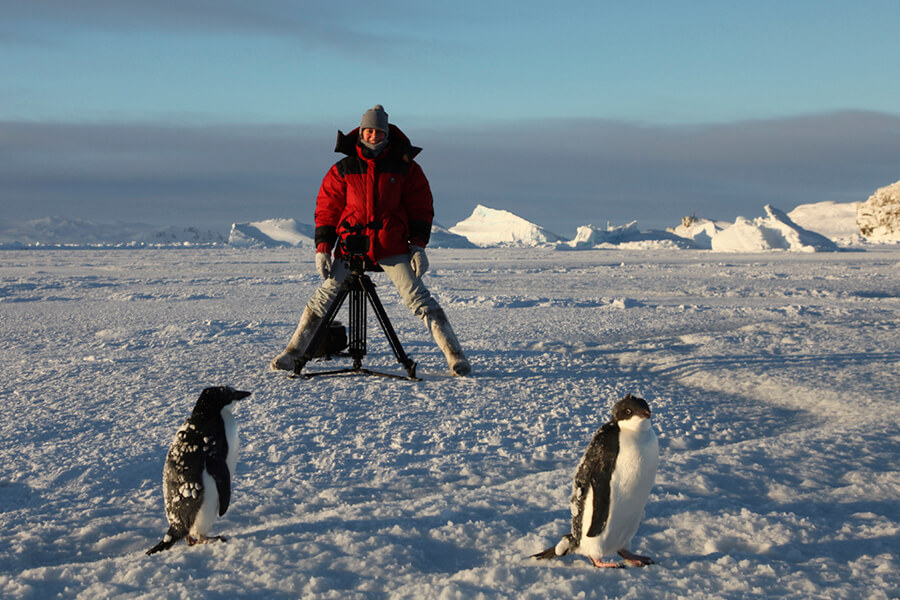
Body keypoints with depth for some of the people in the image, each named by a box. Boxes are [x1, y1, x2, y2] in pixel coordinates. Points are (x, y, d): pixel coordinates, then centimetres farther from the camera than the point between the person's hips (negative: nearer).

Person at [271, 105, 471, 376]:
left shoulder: (405, 167, 3)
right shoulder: (343, 169, 5)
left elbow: (421, 207, 6)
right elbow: (327, 208, 8)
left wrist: (418, 246, -4)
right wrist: (322, 248, 0)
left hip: (393, 248, -1)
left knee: (418, 298, -8)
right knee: (323, 297, -2)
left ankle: (454, 354, -4)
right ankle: (292, 353, 10)